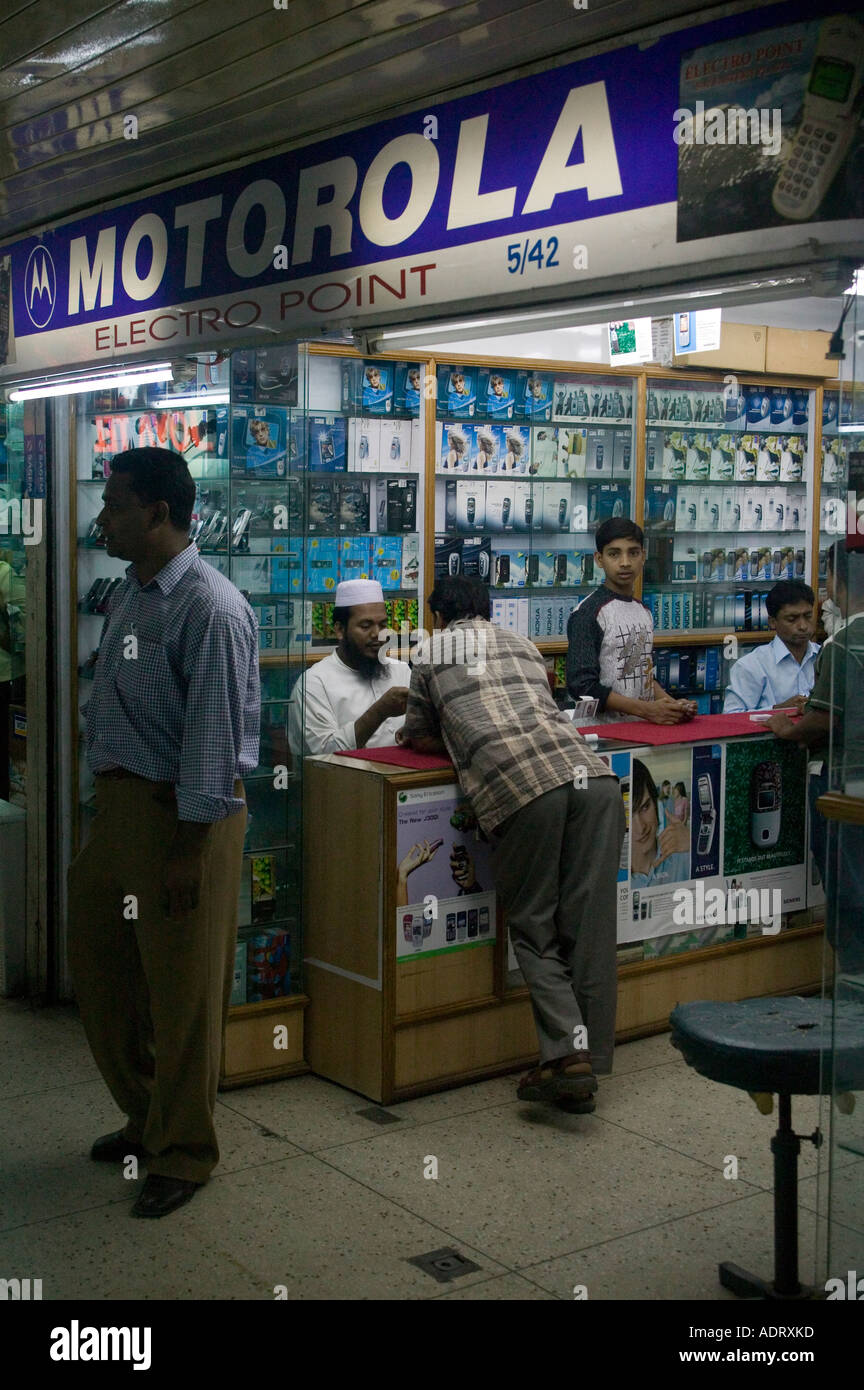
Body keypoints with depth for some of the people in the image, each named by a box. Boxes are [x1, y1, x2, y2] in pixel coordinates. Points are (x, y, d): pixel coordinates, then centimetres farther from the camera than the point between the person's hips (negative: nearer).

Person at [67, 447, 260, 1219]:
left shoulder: (211, 609, -19)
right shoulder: (130, 595, 10)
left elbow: (213, 735, -20)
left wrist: (188, 847, -19)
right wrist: (110, 804, 16)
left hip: (183, 813, -9)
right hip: (120, 802, 9)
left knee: (182, 992, 3)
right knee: (98, 967, 19)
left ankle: (183, 1152, 22)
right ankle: (146, 1113, 39)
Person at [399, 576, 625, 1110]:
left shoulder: (431, 654, 20)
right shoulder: (522, 644, 31)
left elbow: (420, 739, 27)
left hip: (520, 787, -4)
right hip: (591, 775, 4)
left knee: (534, 928, 9)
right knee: (591, 926, 6)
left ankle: (567, 1052, -5)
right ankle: (590, 1062, 9)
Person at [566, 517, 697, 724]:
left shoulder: (644, 612, 15)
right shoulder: (588, 612, -6)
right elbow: (582, 685, -12)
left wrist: (673, 705, 4)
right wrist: (647, 710, -17)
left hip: (647, 729, 6)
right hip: (606, 730, -6)